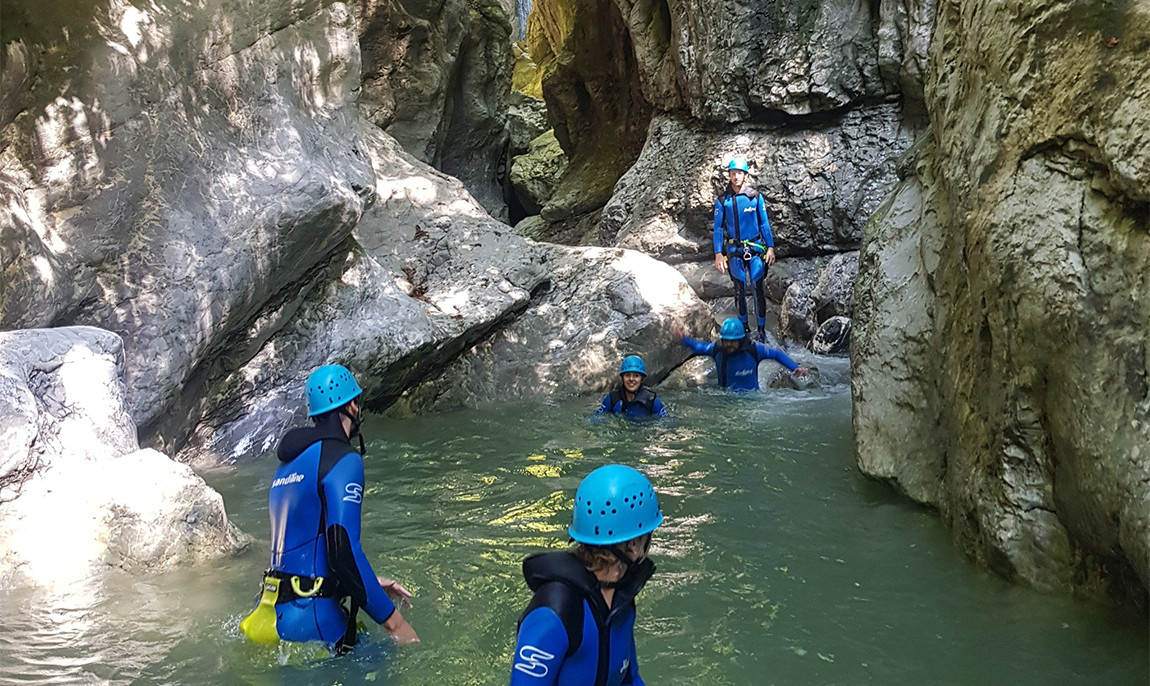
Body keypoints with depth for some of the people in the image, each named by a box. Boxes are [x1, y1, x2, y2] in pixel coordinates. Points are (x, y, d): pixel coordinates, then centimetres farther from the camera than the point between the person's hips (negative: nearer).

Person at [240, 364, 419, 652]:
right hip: (312, 618, -9)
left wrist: (370, 584, 26)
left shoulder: (287, 465, 20)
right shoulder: (343, 460, -9)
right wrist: (393, 620, -14)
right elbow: (344, 548, -19)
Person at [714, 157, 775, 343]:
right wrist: (718, 254, -3)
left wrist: (770, 248, 1)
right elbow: (718, 228, 2)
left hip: (755, 248, -1)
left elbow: (764, 224, 5)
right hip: (734, 250, 1)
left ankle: (761, 329, 4)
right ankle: (744, 326, 21)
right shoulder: (722, 200, -1)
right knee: (739, 289, 9)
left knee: (758, 288, -3)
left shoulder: (756, 197, -1)